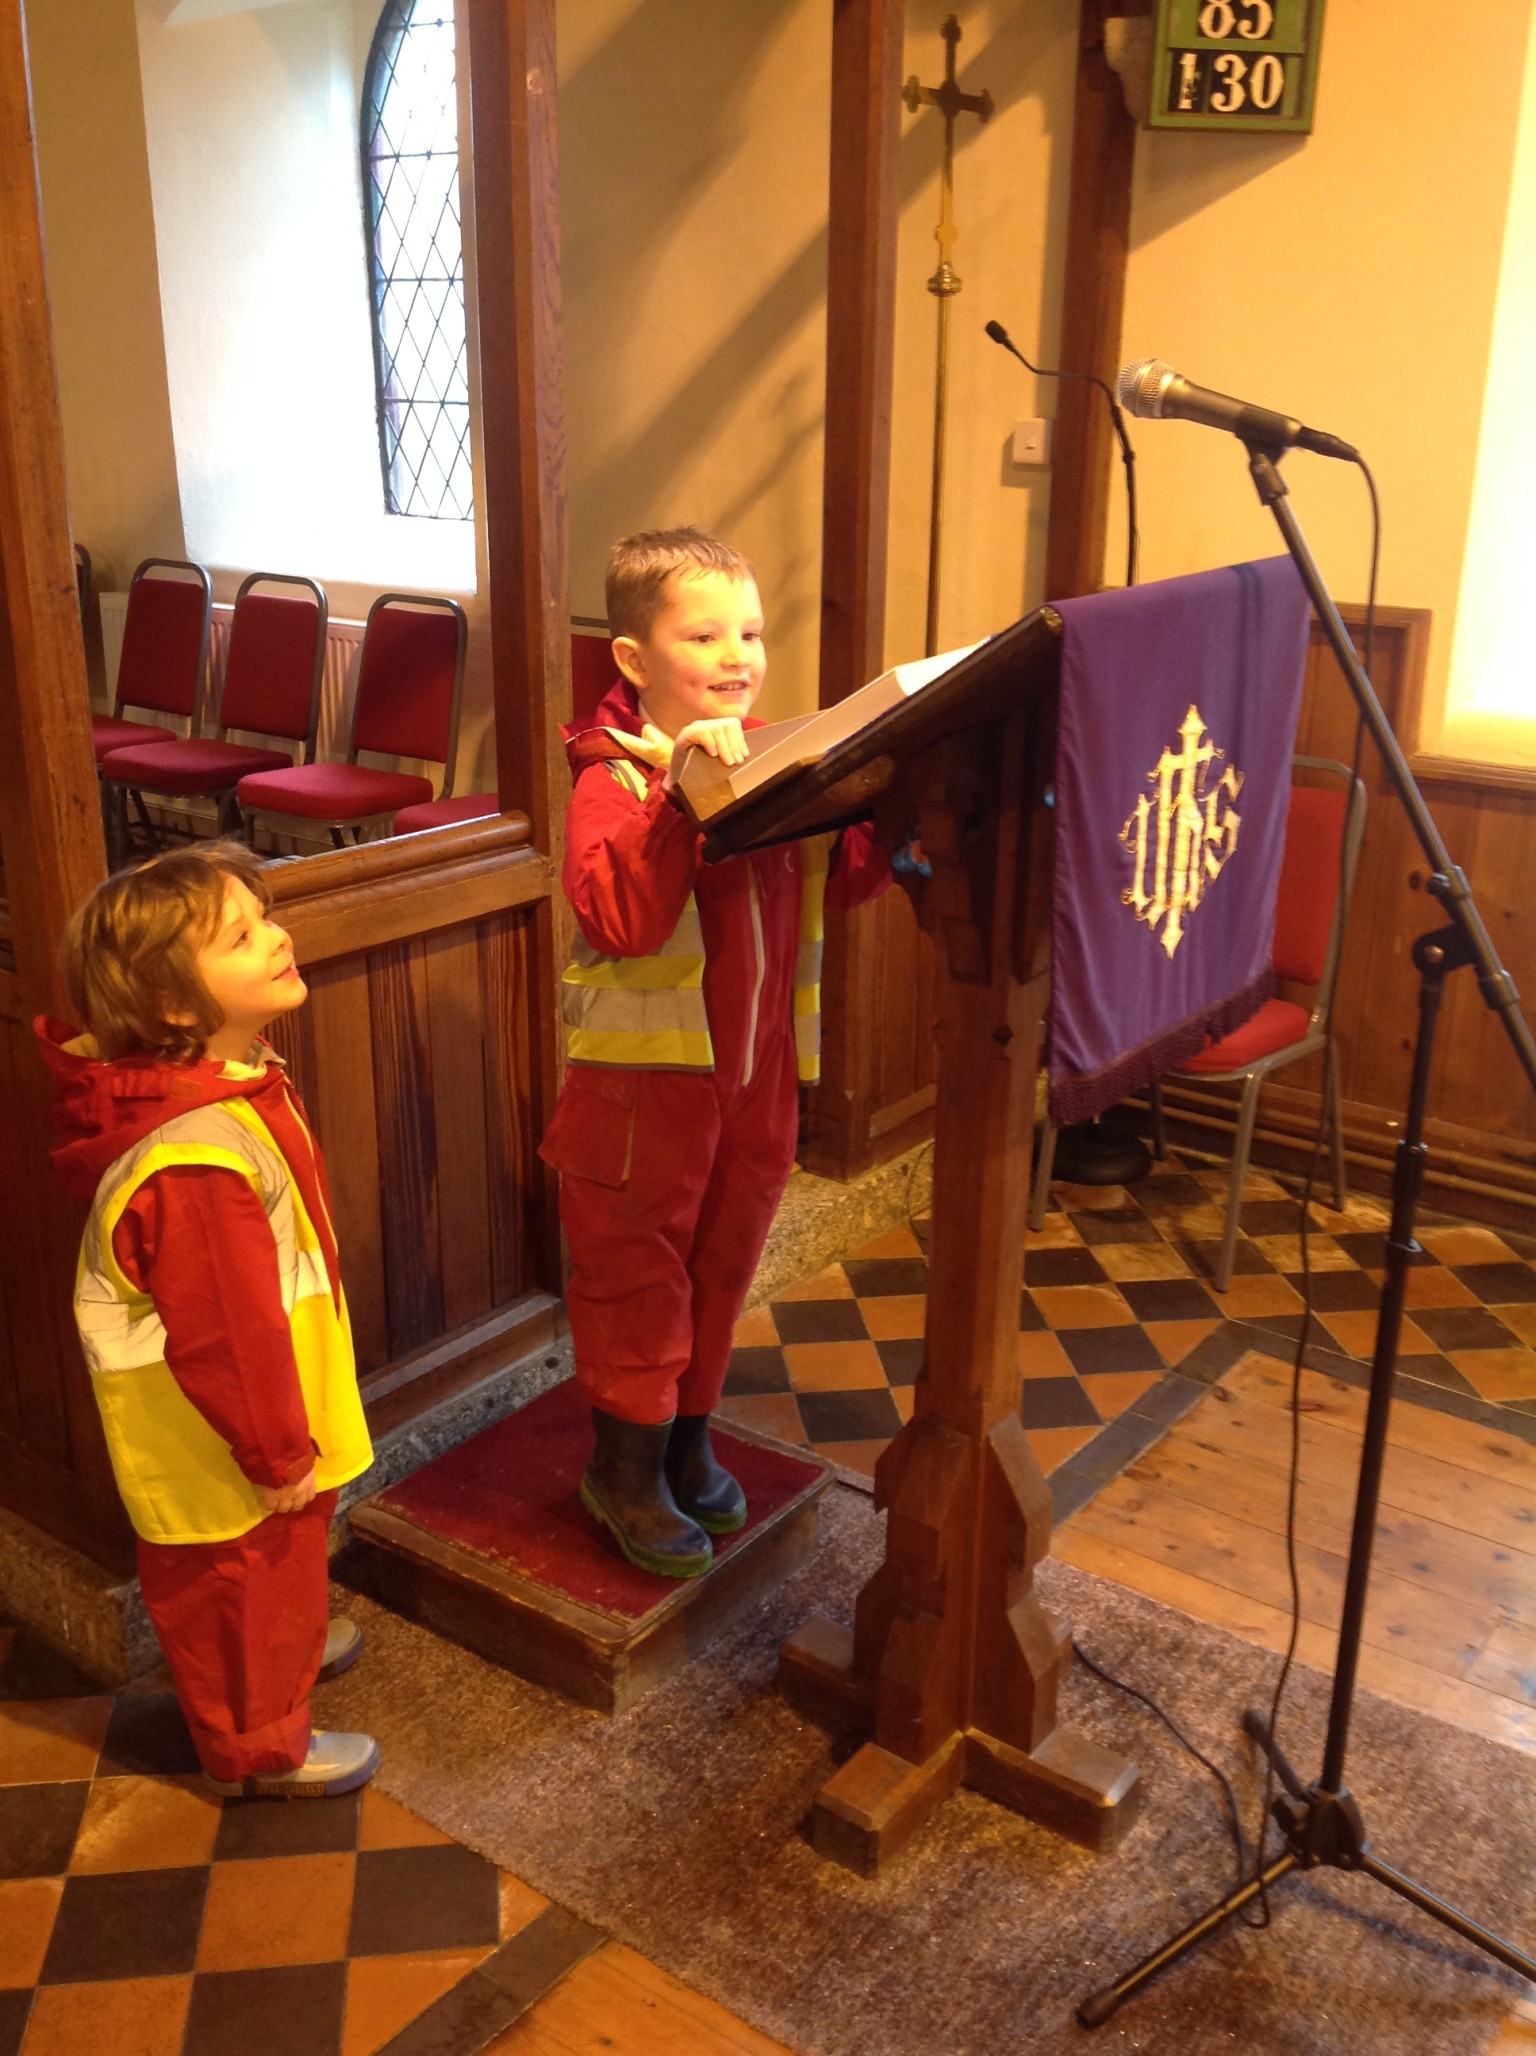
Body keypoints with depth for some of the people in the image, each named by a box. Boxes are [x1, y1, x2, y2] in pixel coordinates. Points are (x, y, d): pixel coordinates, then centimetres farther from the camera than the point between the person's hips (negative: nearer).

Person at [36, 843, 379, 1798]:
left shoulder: (233, 1081, -5)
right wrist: (277, 1451, -18)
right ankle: (260, 1746, 37)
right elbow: (223, 1332, -30)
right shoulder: (195, 1156, -38)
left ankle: (290, 1645, 58)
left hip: (253, 1392, 9)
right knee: (239, 1569, 14)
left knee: (281, 1553, 32)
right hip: (212, 1435, -9)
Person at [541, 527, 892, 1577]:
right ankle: (626, 1466, 27)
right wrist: (679, 787, -36)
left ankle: (688, 1436, 39)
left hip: (760, 1070, 6)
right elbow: (619, 919, -30)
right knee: (637, 1272, 8)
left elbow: (841, 880, 5)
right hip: (646, 1074, -6)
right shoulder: (616, 781, -15)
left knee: (723, 1261, 19)